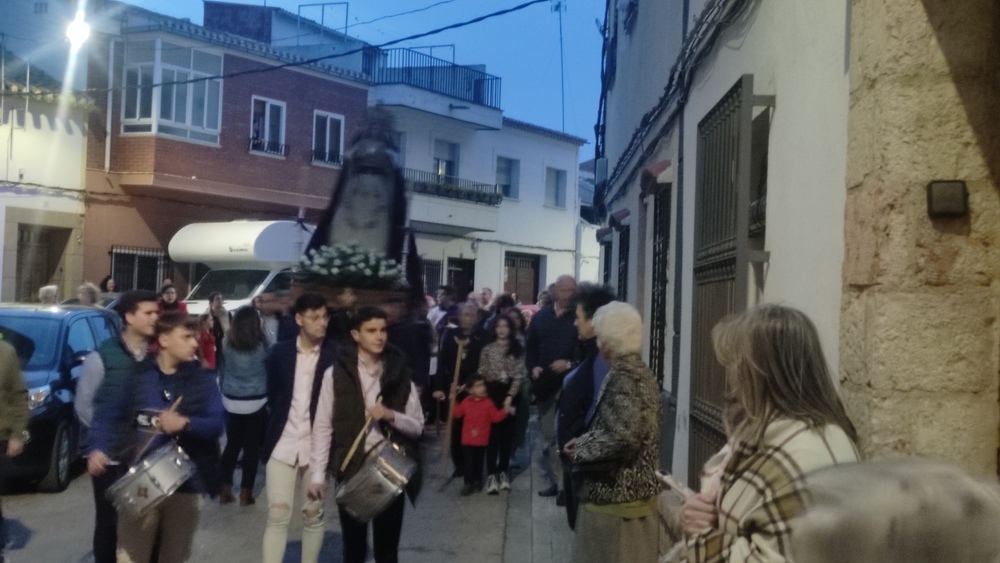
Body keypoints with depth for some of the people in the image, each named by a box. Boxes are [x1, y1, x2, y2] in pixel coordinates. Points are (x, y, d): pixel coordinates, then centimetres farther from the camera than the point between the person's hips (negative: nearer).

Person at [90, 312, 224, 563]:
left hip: (186, 483, 1)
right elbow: (108, 413, 10)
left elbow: (217, 424, -7)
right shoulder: (139, 376, 2)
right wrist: (100, 447, -5)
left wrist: (185, 423, -24)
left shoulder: (204, 381, 0)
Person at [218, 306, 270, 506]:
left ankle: (224, 490, 16)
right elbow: (270, 368, 0)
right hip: (256, 403, -3)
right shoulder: (261, 345, -10)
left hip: (231, 402, 3)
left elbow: (221, 371, 7)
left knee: (232, 445, 14)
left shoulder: (227, 344, -3)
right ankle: (245, 493, 8)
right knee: (252, 447, 5)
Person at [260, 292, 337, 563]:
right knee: (277, 514, 1)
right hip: (282, 444, 1)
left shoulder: (335, 355, -5)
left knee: (313, 515, 10)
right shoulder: (280, 352, 2)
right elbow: (272, 396, 11)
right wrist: (278, 423, 4)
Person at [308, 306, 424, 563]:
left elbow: (417, 426, 4)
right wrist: (317, 475, -7)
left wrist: (391, 416, -15)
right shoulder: (336, 373, -4)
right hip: (351, 470, -1)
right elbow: (323, 427, -3)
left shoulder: (400, 374, 2)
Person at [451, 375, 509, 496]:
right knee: (469, 462, 3)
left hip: (482, 440, -1)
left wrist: (504, 411, -18)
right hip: (467, 440, 1)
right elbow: (457, 413, 7)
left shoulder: (488, 403, -7)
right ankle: (469, 484, 11)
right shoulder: (466, 402, -2)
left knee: (479, 462, 12)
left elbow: (495, 417, -5)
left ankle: (478, 481, 27)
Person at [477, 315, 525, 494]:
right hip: (491, 393, -1)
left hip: (510, 394, 1)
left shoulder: (518, 349, 4)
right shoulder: (487, 349, 7)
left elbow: (519, 375, -2)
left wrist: (510, 396, -10)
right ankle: (491, 475, -2)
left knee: (507, 434, 5)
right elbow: (481, 374, 6)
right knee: (492, 434, -5)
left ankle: (502, 472, 16)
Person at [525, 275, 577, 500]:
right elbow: (530, 346, 14)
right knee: (547, 435, 13)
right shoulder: (541, 316, 12)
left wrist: (569, 364, -23)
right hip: (545, 384, 6)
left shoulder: (579, 318, -5)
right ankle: (552, 480, 25)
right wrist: (533, 367, -1)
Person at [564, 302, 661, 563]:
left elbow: (623, 436, -29)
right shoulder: (639, 372, 9)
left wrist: (582, 449, -14)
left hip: (617, 494, -9)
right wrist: (585, 441, 5)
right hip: (632, 490, 9)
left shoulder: (623, 377, -20)